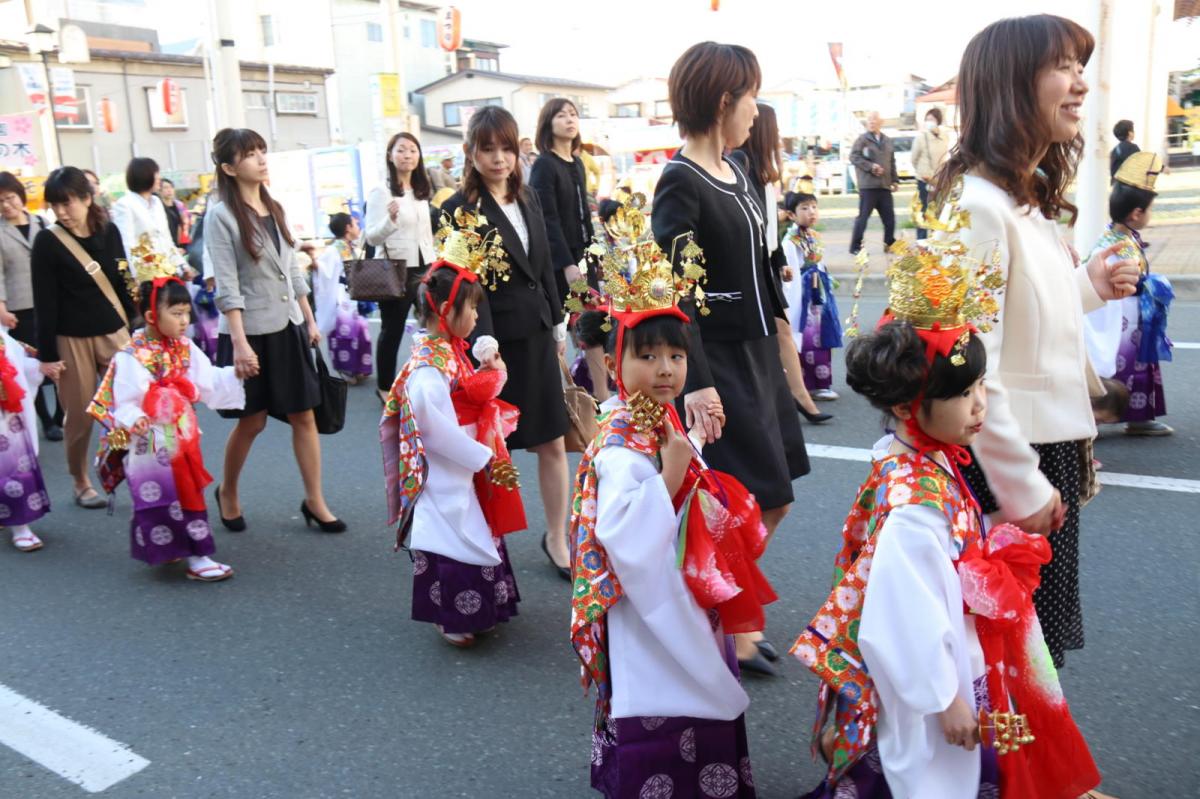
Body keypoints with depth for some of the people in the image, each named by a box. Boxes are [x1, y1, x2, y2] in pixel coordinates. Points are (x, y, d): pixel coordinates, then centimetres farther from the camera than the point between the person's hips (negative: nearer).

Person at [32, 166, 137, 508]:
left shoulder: (109, 231, 3)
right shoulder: (47, 242, -7)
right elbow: (44, 303, -7)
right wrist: (47, 353, -8)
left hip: (114, 332, 3)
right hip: (71, 340, -2)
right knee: (80, 416, 5)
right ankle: (81, 483, 23)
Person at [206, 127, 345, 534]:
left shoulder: (275, 209, 11)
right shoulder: (221, 216, -9)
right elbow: (227, 287, -15)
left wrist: (310, 320, 13)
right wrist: (239, 343, -20)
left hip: (288, 327, 6)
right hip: (250, 332, -6)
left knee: (303, 414, 5)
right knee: (252, 421, 5)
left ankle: (314, 501, 13)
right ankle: (228, 493, 29)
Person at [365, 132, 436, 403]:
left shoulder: (422, 191, 11)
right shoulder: (381, 191, -8)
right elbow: (371, 237, -13)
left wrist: (435, 264, 12)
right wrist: (390, 220, -30)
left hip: (423, 267, 5)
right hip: (395, 270, -5)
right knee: (392, 330, 4)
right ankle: (384, 386, 17)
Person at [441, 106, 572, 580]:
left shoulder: (527, 200, 9)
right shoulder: (460, 210, -10)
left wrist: (558, 324, 16)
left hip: (537, 333, 6)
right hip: (496, 338, -6)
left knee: (552, 441, 8)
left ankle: (557, 538, 21)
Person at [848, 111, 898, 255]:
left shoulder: (887, 141, 16)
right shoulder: (862, 139, 0)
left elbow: (892, 162, 21)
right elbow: (853, 157, -9)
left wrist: (894, 180, 14)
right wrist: (871, 166, -17)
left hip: (885, 186, 5)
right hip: (868, 185, -5)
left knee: (889, 217, 8)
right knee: (863, 216, -4)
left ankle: (890, 244, 21)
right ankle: (855, 247, 3)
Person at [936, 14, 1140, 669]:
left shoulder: (1032, 199, 9)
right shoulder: (978, 204, -21)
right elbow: (973, 369, -25)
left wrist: (1086, 286, 10)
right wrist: (1021, 486, -20)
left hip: (1053, 447, 9)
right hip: (1008, 465, -9)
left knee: (1041, 646, 21)